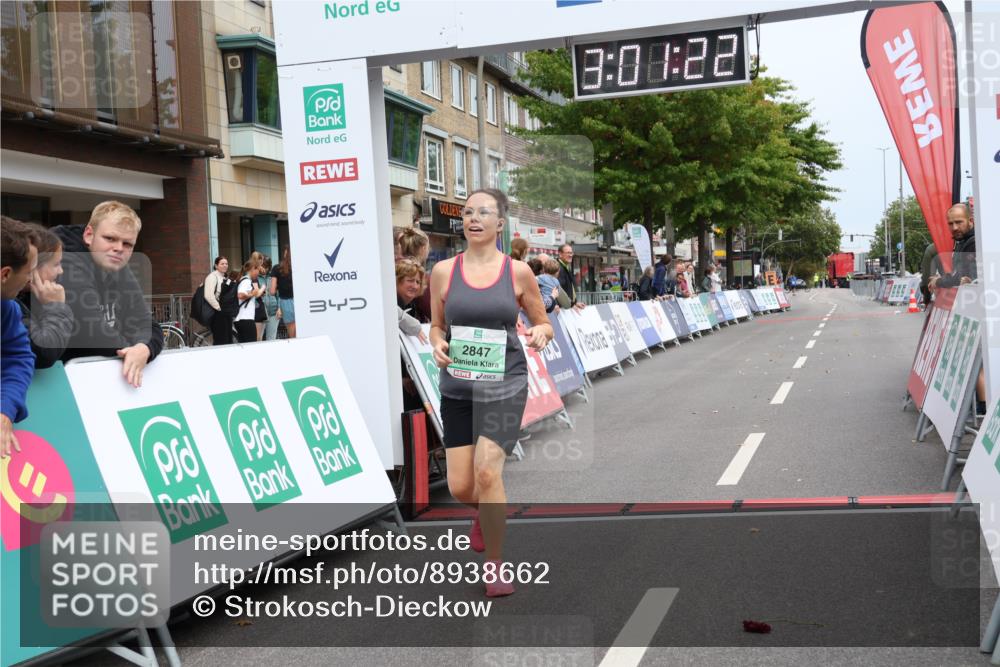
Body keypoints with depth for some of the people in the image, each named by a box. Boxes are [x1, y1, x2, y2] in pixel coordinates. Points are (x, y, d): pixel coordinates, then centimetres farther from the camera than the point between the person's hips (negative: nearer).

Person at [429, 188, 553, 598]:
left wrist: (540, 334, -13)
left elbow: (544, 324, 10)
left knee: (486, 470, -19)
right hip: (457, 387, 2)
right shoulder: (443, 272, 3)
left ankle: (495, 566, 1)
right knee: (460, 487, 2)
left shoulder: (518, 272, 0)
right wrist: (437, 345, -8)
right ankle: (486, 512, 42)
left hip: (505, 385, -2)